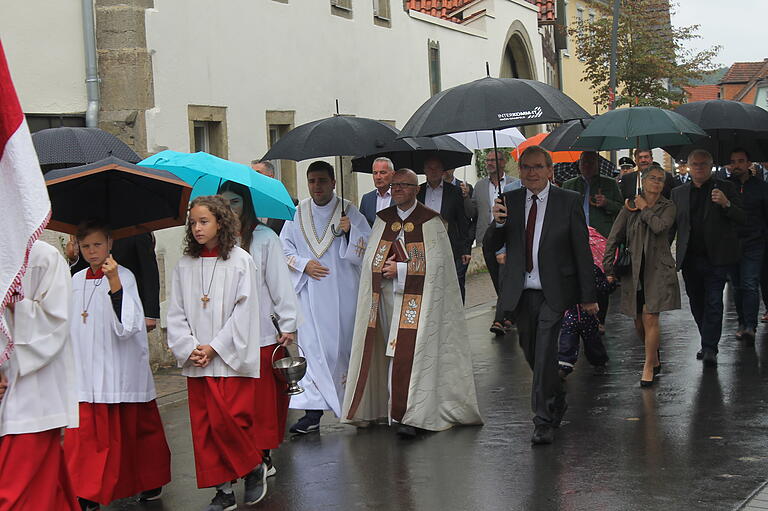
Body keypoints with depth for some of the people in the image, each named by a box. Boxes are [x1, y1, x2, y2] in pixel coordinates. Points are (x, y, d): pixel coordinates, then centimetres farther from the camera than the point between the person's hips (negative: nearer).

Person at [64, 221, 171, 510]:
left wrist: (114, 282, -28)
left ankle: (151, 482, 22)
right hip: (86, 372, 5)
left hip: (120, 374, -4)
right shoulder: (76, 281, 10)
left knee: (131, 430, 5)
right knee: (85, 434, -1)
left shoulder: (124, 276, -7)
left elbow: (127, 326, -19)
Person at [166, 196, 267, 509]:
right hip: (196, 363, 4)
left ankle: (255, 467, 16)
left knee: (229, 419, -10)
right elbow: (175, 313, 8)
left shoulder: (239, 261, -4)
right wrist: (189, 348, -6)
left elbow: (244, 310, -8)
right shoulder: (185, 265, 8)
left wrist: (215, 347, -12)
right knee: (204, 426, 4)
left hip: (232, 357, -4)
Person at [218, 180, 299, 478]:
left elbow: (280, 283, 0)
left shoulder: (264, 238, 0)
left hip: (263, 332, -3)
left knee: (264, 397, 0)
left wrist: (288, 325, -4)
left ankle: (263, 456, 8)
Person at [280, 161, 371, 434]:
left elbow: (368, 248, 0)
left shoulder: (349, 212, 2)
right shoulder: (298, 214, 8)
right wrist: (303, 264, -5)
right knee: (312, 347, -5)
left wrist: (350, 231, -18)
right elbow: (284, 247, 12)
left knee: (342, 345, 5)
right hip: (309, 293, 1)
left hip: (342, 293, -1)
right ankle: (313, 411, -6)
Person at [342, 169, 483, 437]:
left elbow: (436, 262, -7)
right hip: (388, 296, 4)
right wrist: (386, 268, -8)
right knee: (392, 351, 4)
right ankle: (396, 408, 12)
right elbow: (370, 258, 13)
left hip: (418, 297, -4)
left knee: (411, 352, -11)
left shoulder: (430, 221, -1)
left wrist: (401, 269, -11)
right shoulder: (382, 219, 13)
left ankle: (411, 415, -10)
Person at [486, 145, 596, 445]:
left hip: (554, 291, -4)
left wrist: (587, 296, -3)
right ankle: (557, 401, 38)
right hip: (520, 292, 4)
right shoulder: (510, 201, 5)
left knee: (545, 353, -11)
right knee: (531, 353, 14)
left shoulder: (568, 201, -4)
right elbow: (492, 246, 3)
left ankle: (544, 421, -4)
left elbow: (582, 250, -2)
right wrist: (498, 223, -18)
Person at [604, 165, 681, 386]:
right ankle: (654, 358, 31)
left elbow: (659, 226, -18)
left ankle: (649, 367, 0)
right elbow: (613, 239, 6)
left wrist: (644, 209, -3)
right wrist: (609, 268, 1)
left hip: (658, 269, -3)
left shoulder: (668, 207, 4)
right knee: (639, 321, 8)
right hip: (634, 269, 3)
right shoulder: (630, 207, 7)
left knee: (650, 317, -11)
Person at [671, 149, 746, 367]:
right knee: (697, 304, 9)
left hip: (716, 257, -4)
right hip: (689, 258, 4)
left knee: (713, 303, -8)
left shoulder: (725, 188, 3)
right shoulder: (678, 193, 13)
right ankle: (707, 344, 22)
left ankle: (710, 348, -7)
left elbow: (742, 219, -3)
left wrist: (726, 204, -21)